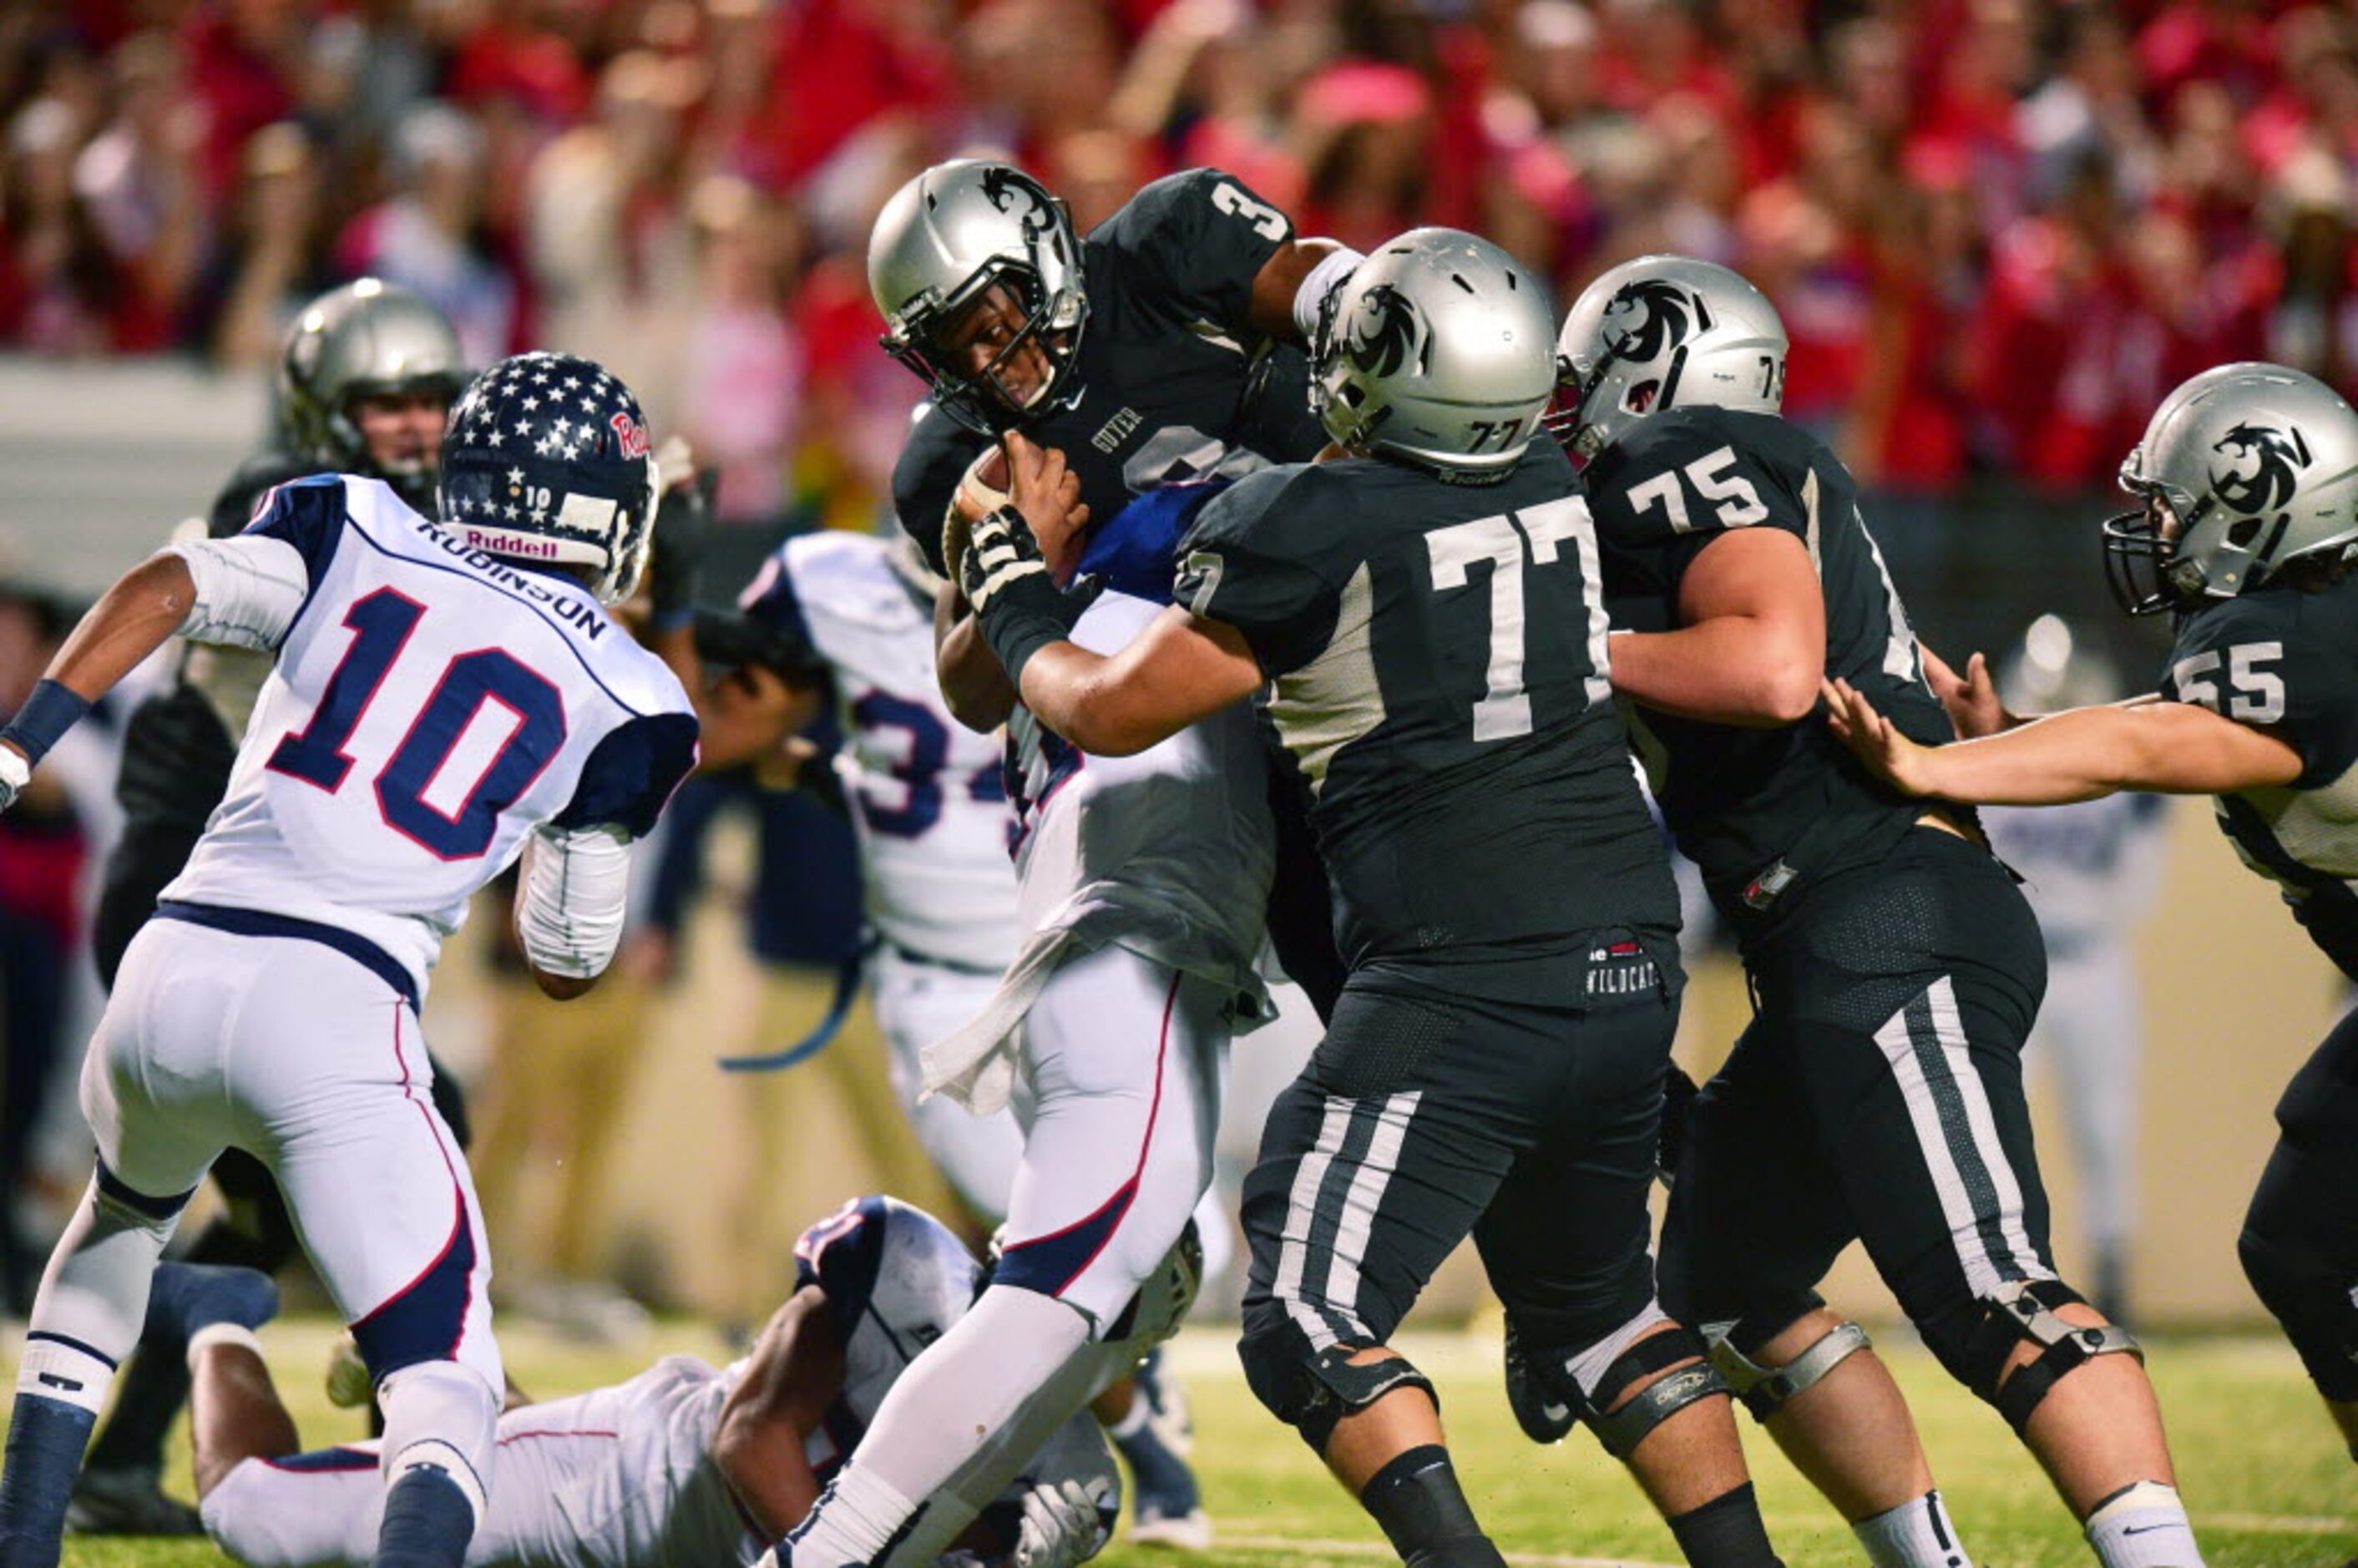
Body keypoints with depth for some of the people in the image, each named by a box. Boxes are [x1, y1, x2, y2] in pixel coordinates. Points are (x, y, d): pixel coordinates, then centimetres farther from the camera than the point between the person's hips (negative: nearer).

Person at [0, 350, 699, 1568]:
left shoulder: (352, 539, 13)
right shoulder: (622, 701, 9)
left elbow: (164, 590, -5)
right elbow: (570, 966, 15)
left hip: (172, 966, 4)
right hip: (332, 1012, -4)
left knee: (123, 1214, 36)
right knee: (444, 1382, -2)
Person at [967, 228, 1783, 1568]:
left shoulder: (1311, 531, -11)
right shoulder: (1550, 487, 7)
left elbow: (1114, 713, 0)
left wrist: (1020, 591, 17)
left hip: (1466, 990, -7)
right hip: (1632, 972, 7)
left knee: (1313, 1329, -5)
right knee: (1596, 1307, 24)